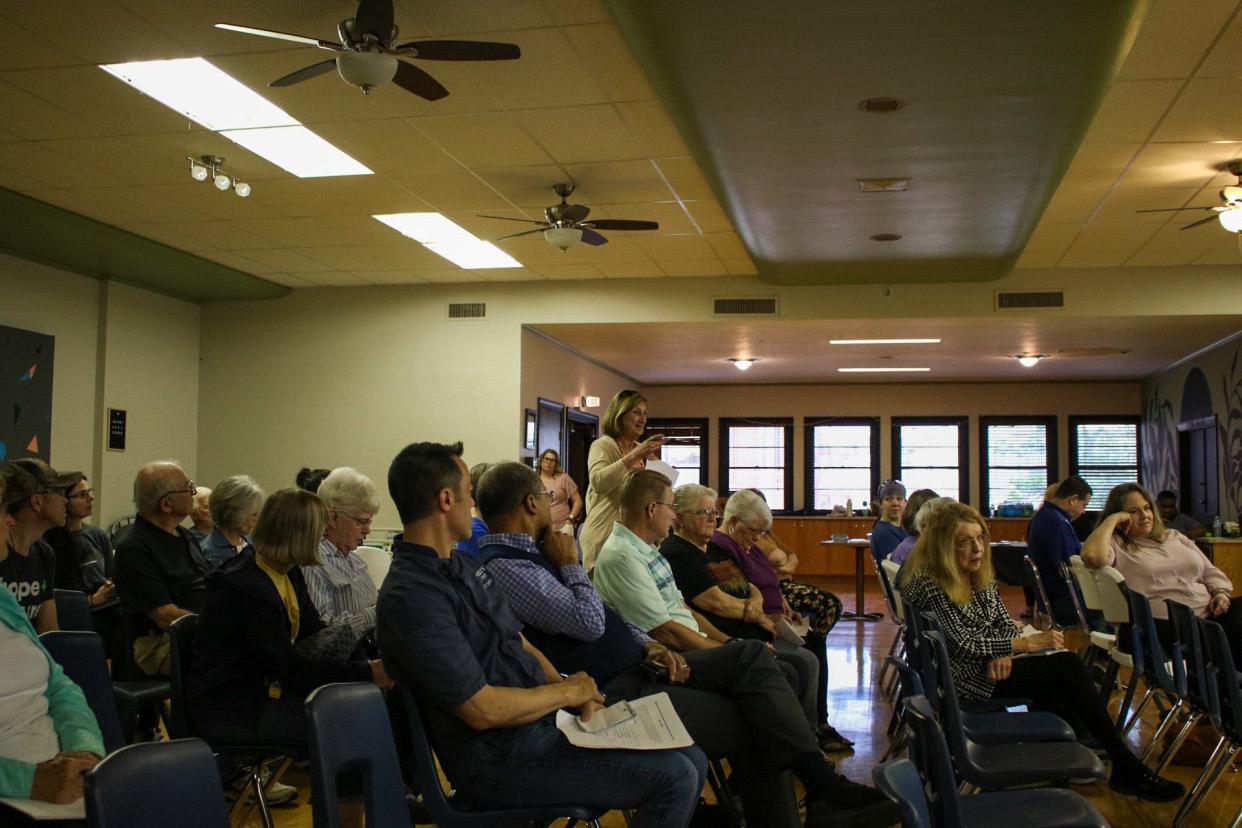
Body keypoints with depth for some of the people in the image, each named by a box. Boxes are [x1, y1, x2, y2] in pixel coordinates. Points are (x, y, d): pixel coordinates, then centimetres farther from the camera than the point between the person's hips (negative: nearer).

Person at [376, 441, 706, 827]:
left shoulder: (459, 567, 12)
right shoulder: (410, 598, -21)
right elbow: (484, 710, -24)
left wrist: (579, 695, -1)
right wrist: (567, 691, -9)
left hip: (545, 721, 9)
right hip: (499, 759, -9)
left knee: (691, 760, 5)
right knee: (673, 777, -15)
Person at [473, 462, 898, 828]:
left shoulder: (531, 554, 16)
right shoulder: (504, 569, -17)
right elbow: (589, 623, -22)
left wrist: (649, 645, 5)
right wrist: (571, 564, -8)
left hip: (636, 665, 10)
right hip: (612, 693, -10)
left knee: (751, 656, -6)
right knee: (750, 724, -11)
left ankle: (819, 779, -10)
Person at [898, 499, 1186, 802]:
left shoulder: (980, 573, 8)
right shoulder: (927, 583, -17)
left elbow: (1003, 621, 9)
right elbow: (963, 646, -20)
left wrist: (1003, 654, -14)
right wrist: (1025, 643, -22)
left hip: (992, 662, 7)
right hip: (962, 674, -7)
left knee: (1061, 696, -23)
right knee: (1066, 666, -19)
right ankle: (1129, 769, -12)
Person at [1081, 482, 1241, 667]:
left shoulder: (1174, 537, 26)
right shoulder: (1115, 545, 4)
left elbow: (1209, 571, 27)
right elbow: (1092, 556, -20)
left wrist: (1221, 592, 4)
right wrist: (1112, 520, -5)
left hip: (1208, 614, 6)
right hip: (1160, 625, -6)